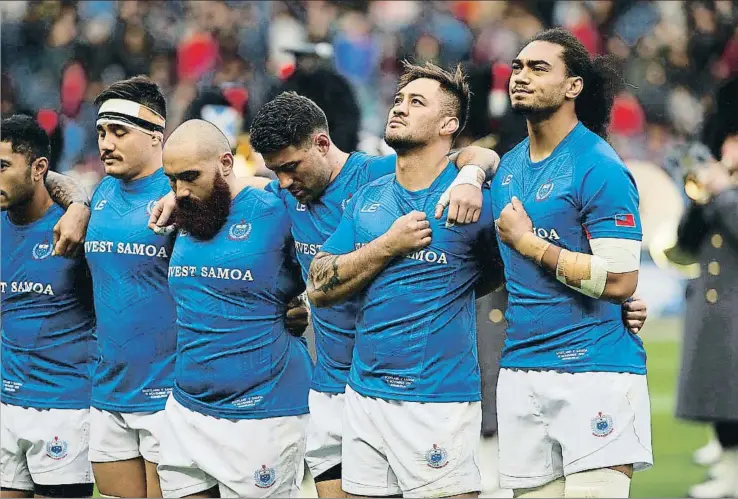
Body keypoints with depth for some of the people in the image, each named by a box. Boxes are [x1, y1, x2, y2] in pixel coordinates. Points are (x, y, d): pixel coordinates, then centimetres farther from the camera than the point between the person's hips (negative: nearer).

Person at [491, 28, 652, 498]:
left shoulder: (600, 169, -10)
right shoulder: (508, 166, 13)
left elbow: (619, 281, -18)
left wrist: (528, 242, -11)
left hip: (594, 374, -7)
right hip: (520, 370, 7)